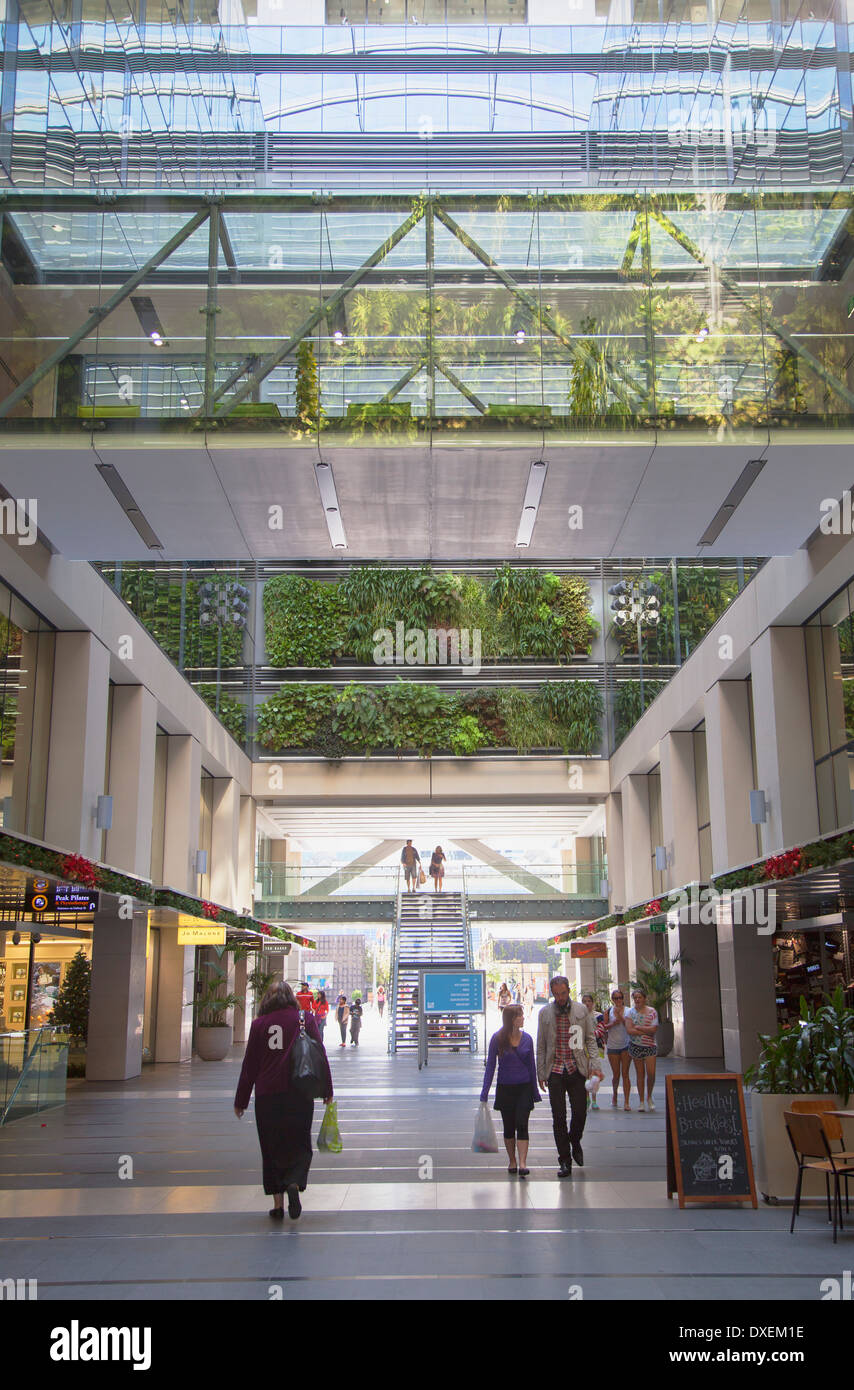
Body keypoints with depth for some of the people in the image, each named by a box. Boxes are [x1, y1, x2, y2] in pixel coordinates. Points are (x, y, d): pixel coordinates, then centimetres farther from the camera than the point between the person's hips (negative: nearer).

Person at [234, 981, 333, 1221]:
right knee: (299, 1146, 9)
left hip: (267, 1097, 1)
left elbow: (249, 1065, 4)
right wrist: (327, 1090, 9)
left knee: (271, 1150, 12)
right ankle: (294, 1184, -17)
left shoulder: (259, 1024, 2)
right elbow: (320, 1055, 1)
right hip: (299, 1095, 0)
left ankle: (278, 1203, 10)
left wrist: (241, 1101, 11)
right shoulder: (305, 1019, 2)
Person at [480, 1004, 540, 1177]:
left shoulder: (527, 1038, 0)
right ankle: (512, 1161, 24)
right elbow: (490, 1065, -2)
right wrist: (485, 1092, -6)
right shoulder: (497, 1039, -6)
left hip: (524, 1088, 1)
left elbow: (532, 1065, 8)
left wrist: (535, 1091, 10)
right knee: (509, 1127, 9)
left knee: (522, 1125, -10)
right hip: (505, 1089, 0)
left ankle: (522, 1164, -14)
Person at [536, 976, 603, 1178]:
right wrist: (541, 1073, 4)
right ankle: (564, 1161, 10)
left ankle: (575, 1141, 30)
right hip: (555, 1071, 0)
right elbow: (541, 1046, 8)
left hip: (576, 1069, 0)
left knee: (580, 1112, -1)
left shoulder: (582, 1010, 4)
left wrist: (595, 1065, -6)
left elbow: (590, 1039, 6)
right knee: (559, 1118, 0)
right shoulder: (544, 1013, 5)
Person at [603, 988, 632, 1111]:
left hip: (626, 1045, -1)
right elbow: (604, 1027, 3)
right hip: (613, 1045, 1)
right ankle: (615, 1094, 31)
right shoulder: (609, 1011, 3)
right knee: (616, 1074, 5)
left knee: (625, 1073, -4)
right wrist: (613, 1023, -14)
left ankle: (626, 1102, -4)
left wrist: (620, 1015, -19)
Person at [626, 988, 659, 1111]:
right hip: (636, 1046, 1)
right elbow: (629, 1030, -11)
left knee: (651, 1073, -8)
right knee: (640, 1074, 4)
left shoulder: (652, 1011, -1)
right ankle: (641, 1101, 13)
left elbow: (654, 1029, -12)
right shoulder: (631, 1012, 1)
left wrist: (637, 1027, -12)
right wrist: (646, 1031, -13)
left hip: (650, 1046, -1)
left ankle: (649, 1097, 16)